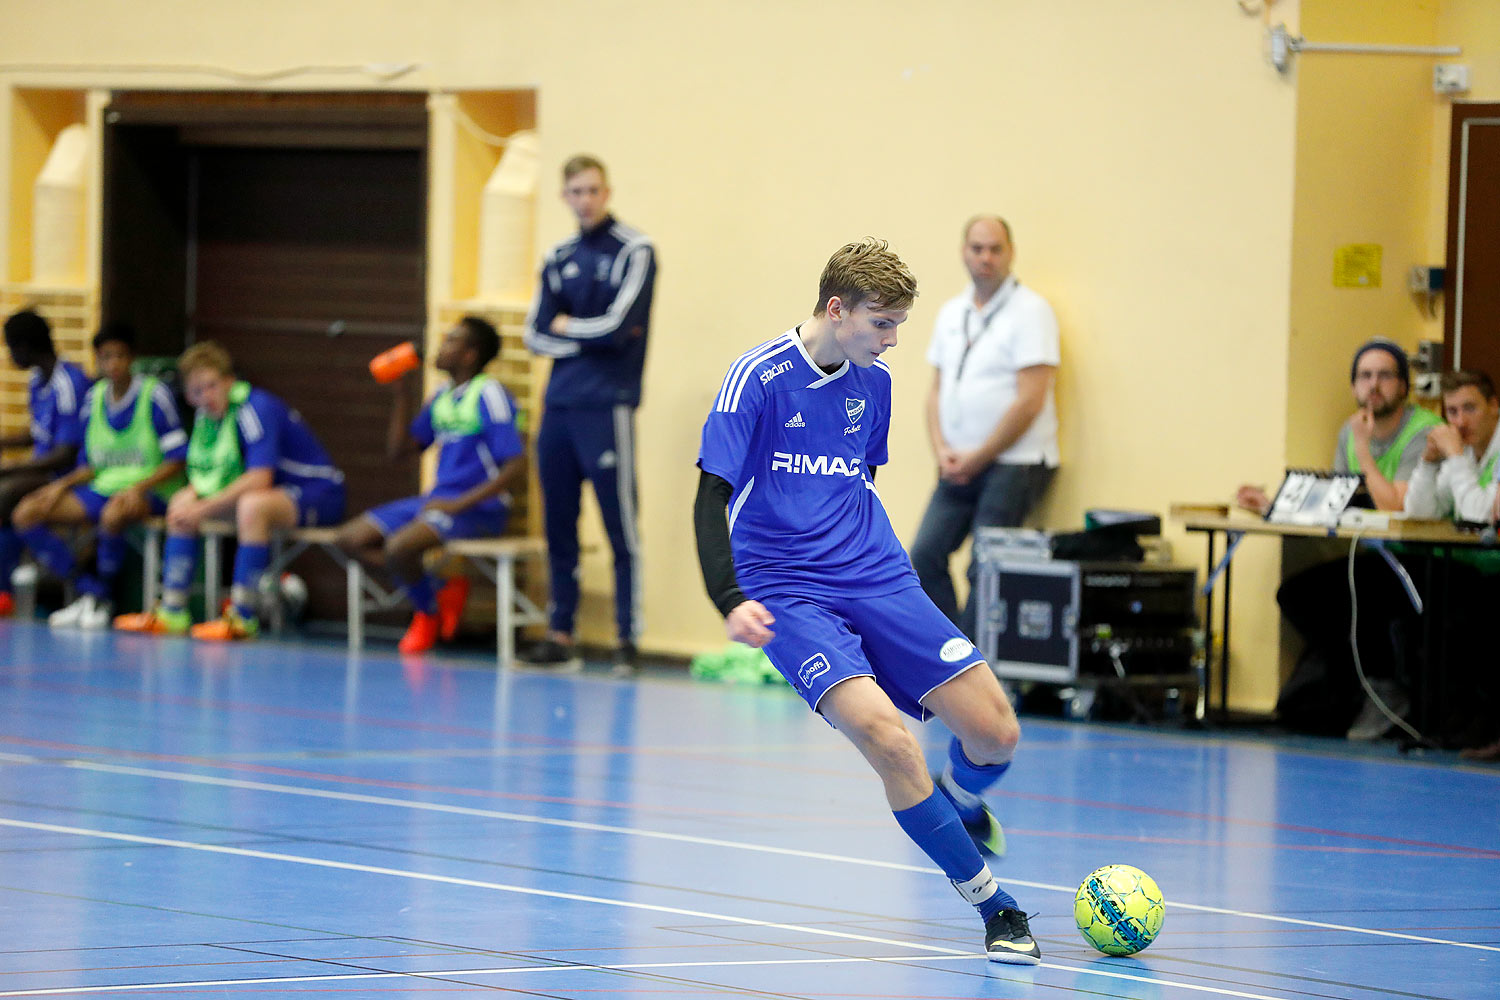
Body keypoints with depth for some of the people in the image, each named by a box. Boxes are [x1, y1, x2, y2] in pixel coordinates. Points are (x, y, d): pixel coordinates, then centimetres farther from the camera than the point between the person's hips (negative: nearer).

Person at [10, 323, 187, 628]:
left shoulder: (155, 395, -7)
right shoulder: (94, 397, 10)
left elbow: (177, 460, -9)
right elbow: (90, 465, 16)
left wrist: (138, 488, -23)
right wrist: (63, 485, -2)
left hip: (150, 492, -7)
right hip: (103, 488, 7)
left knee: (114, 514, -42)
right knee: (26, 514, -11)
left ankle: (99, 599, -18)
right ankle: (89, 594, -16)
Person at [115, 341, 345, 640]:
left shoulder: (257, 408, -23)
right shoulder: (207, 415, 3)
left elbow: (259, 478, -31)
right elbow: (203, 478, 10)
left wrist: (204, 508, -26)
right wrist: (190, 500, -13)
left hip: (317, 494, -9)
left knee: (252, 504, -39)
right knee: (182, 502, 5)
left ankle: (243, 618, -33)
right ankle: (172, 612, 0)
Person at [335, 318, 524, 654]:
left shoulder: (489, 395, -12)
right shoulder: (442, 398, 14)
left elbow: (512, 468, -18)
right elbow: (397, 449, 17)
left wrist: (460, 504, -24)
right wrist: (402, 394, 8)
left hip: (477, 509, -9)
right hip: (437, 500, 9)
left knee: (399, 546, -32)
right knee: (351, 538, 0)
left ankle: (428, 611, -2)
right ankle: (443, 589, -2)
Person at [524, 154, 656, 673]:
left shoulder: (633, 251, -3)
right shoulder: (559, 258, 16)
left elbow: (617, 327, -13)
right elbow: (536, 334, 9)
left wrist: (566, 326, 3)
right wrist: (590, 335, -5)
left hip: (606, 407, -6)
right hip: (558, 406, 6)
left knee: (621, 528, -6)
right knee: (559, 528, 9)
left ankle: (628, 639, -5)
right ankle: (561, 636, 15)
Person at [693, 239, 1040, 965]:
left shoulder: (873, 383, 8)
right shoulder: (759, 379, -10)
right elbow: (711, 500, -13)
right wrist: (732, 601, -25)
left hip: (879, 583, 6)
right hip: (788, 596, -6)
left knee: (996, 733, -5)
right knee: (886, 737, -27)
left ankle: (956, 802, 32)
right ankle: (993, 904, -13)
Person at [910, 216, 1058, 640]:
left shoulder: (1029, 311, -8)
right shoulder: (951, 313, 14)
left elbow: (1030, 401, -14)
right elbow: (938, 390, 18)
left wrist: (977, 458, -11)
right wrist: (942, 449, 0)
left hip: (1014, 462, -7)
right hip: (959, 465, 7)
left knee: (985, 570, -10)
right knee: (926, 554, -3)